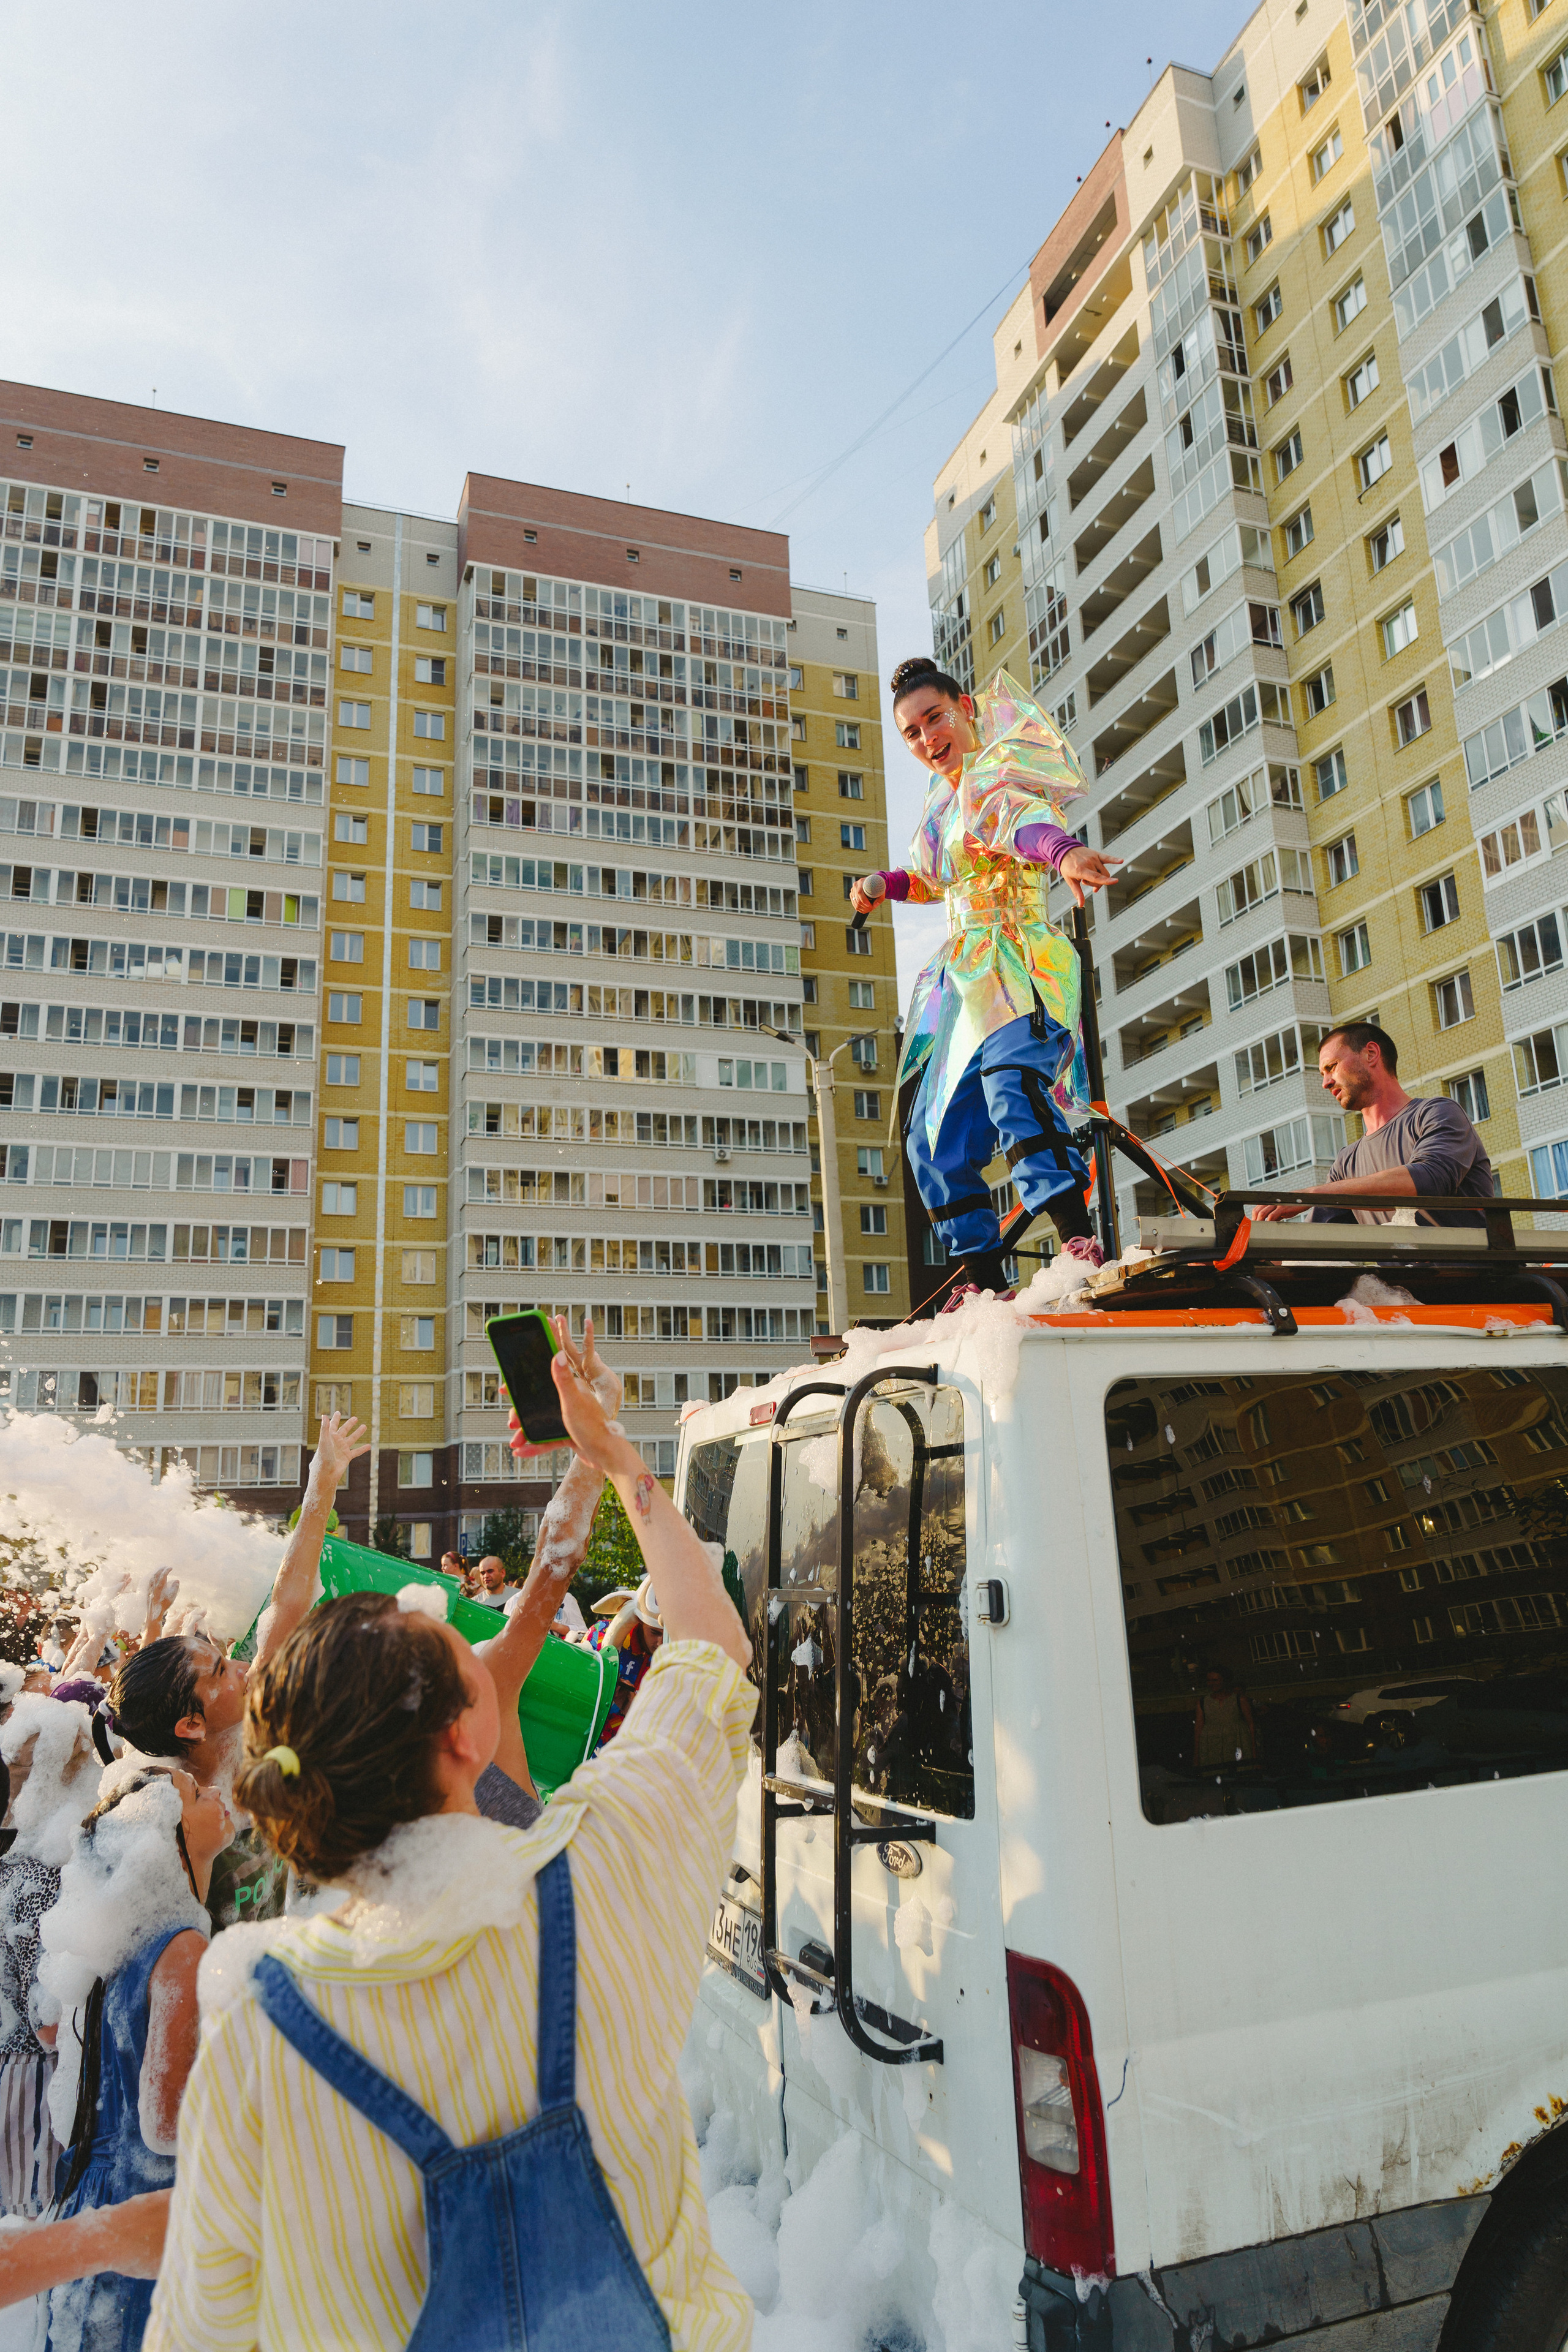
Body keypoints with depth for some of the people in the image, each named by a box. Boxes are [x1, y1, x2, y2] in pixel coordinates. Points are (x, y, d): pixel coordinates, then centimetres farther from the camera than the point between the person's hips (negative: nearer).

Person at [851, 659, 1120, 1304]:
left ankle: (1078, 1240, -49)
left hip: (1017, 965, -9)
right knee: (935, 1139, 9)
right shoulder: (944, 797, 18)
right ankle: (982, 1275, 19)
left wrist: (1063, 852, -54)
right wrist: (886, 882, 16)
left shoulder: (996, 774, -6)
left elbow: (1018, 817, -31)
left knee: (1010, 1081, -37)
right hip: (964, 979, 9)